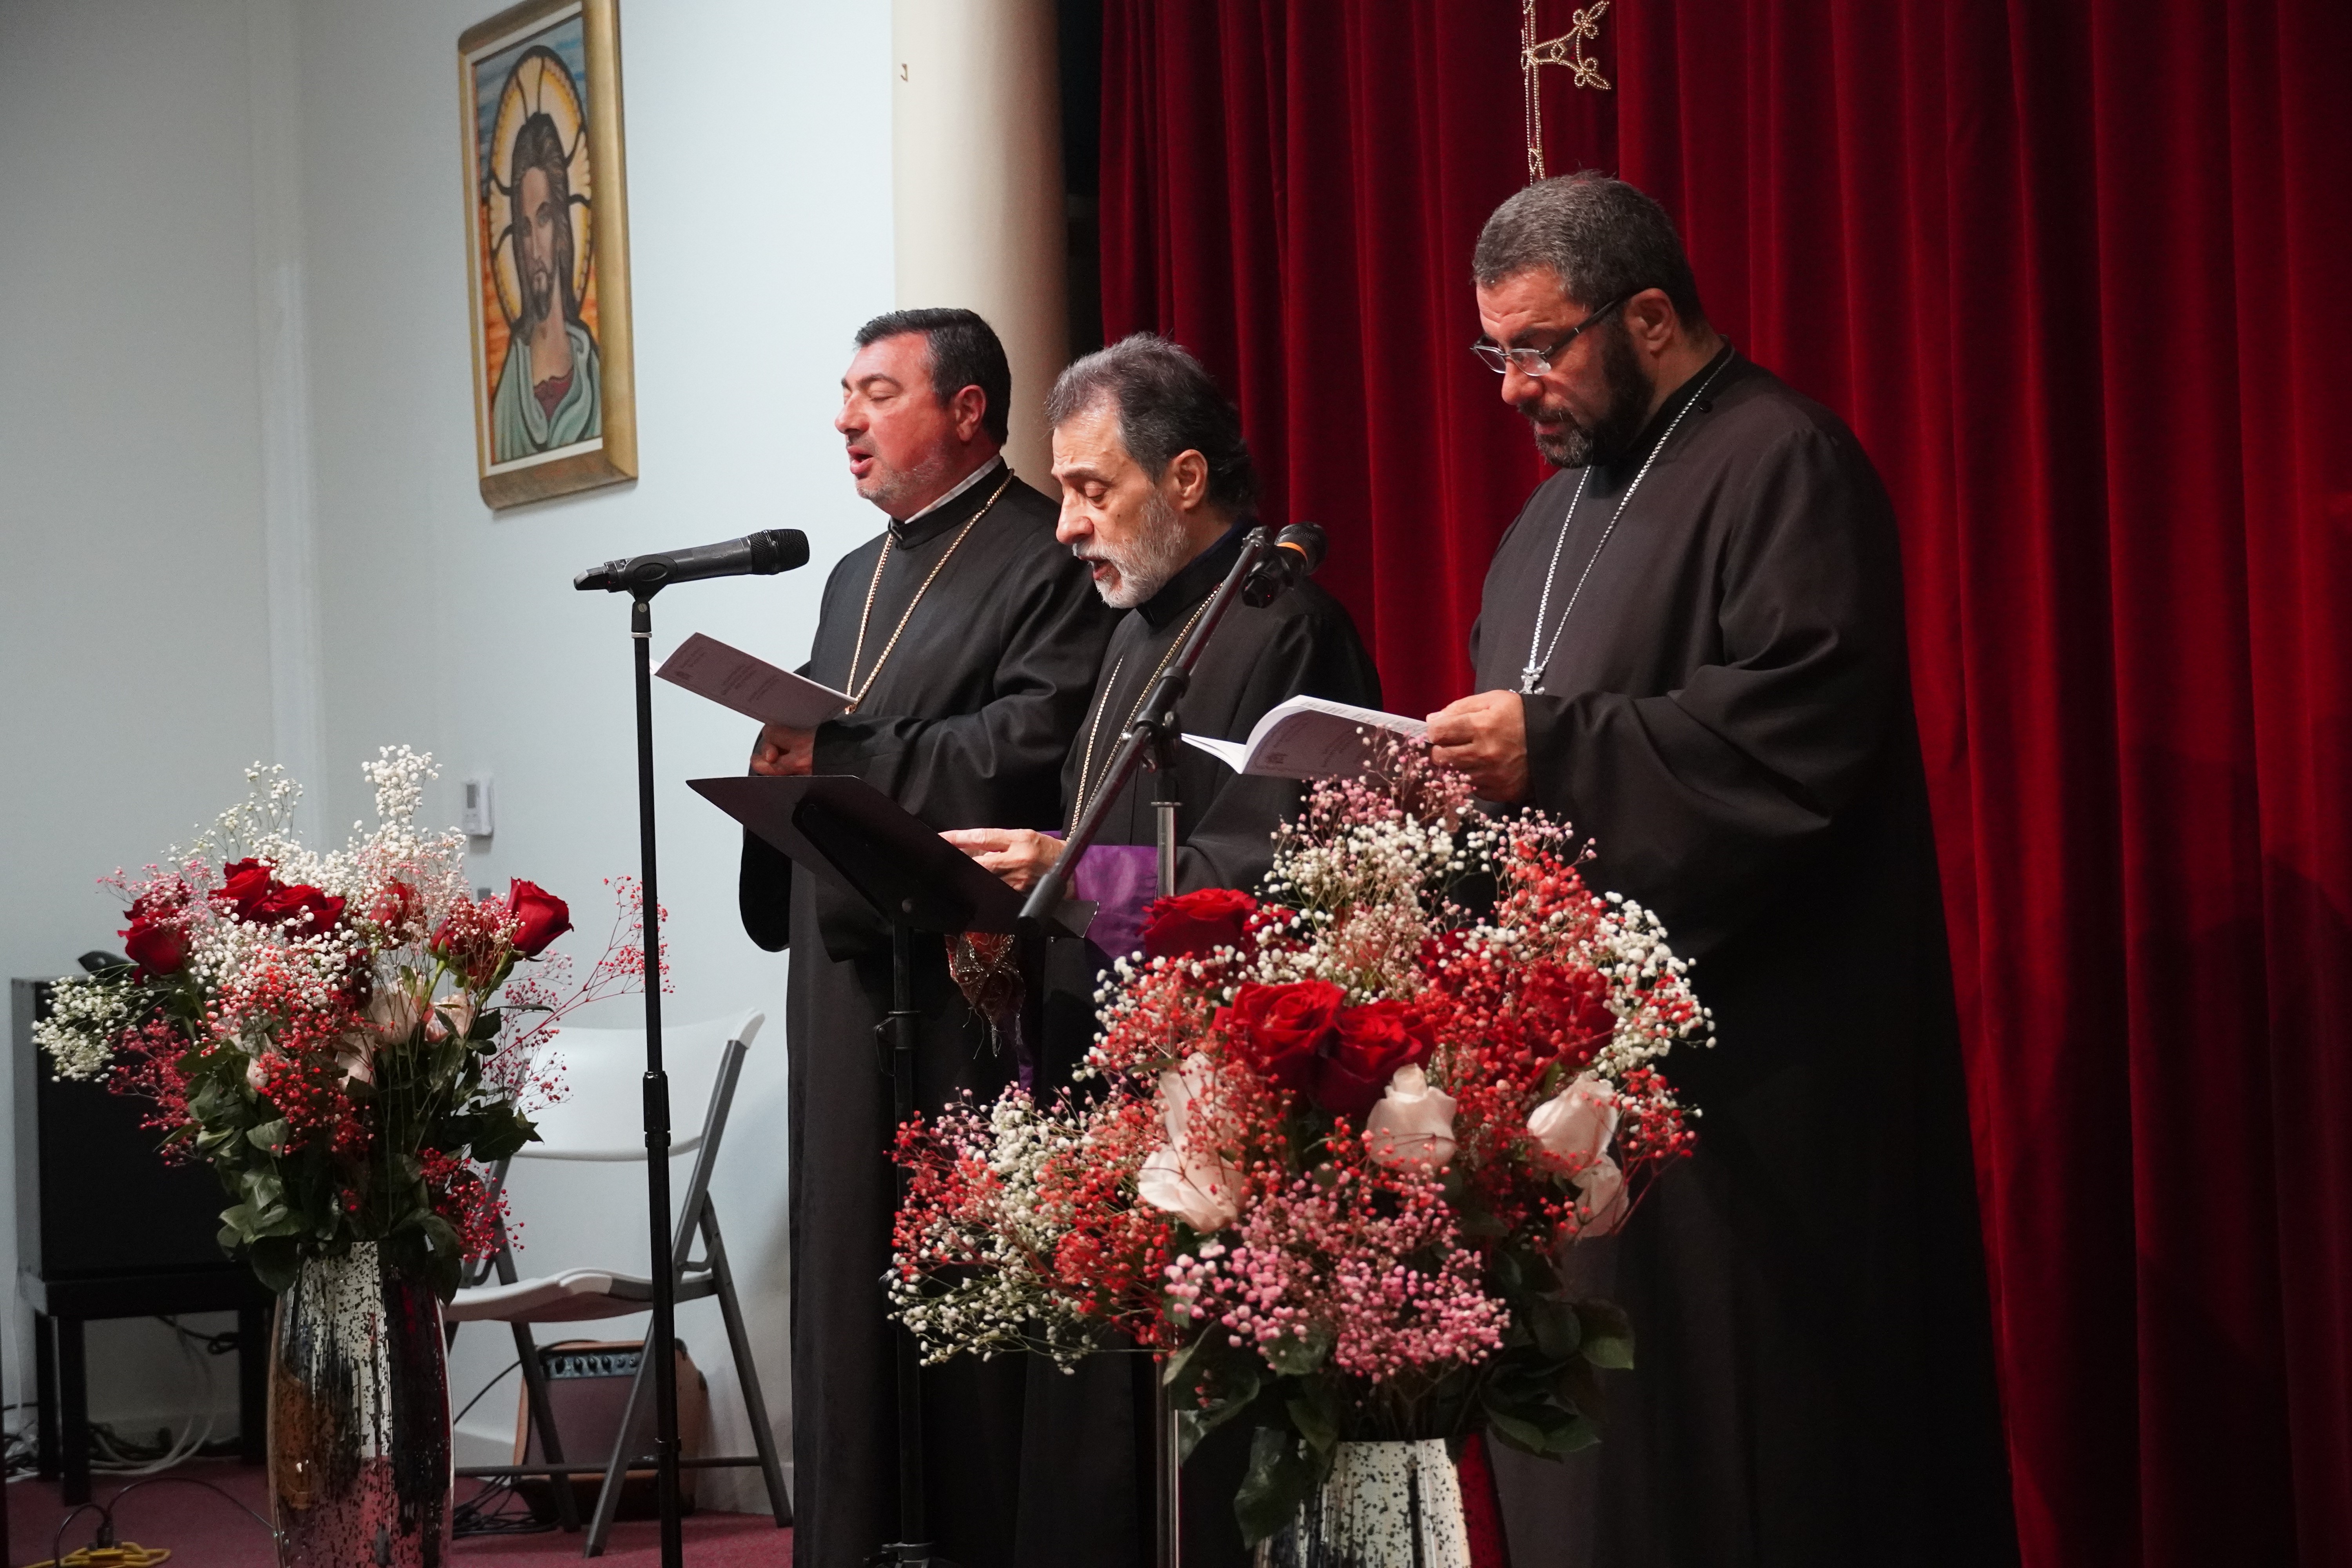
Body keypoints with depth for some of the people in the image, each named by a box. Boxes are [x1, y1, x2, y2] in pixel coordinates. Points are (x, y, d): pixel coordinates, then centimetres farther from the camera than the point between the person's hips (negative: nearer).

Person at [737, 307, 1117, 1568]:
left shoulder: (1049, 559, -5)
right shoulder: (855, 579, 23)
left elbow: (1032, 747, -18)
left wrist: (836, 761, -16)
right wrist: (786, 763, 3)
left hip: (973, 980, -8)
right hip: (848, 980, 8)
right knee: (851, 1279, 7)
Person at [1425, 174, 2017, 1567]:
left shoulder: (1784, 466, -9)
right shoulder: (1563, 507, 20)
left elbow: (1803, 730, -21)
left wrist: (1553, 749, -20)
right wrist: (1470, 759, 3)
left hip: (1747, 1057, -9)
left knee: (1745, 1428, -7)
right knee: (1595, 1443, 7)